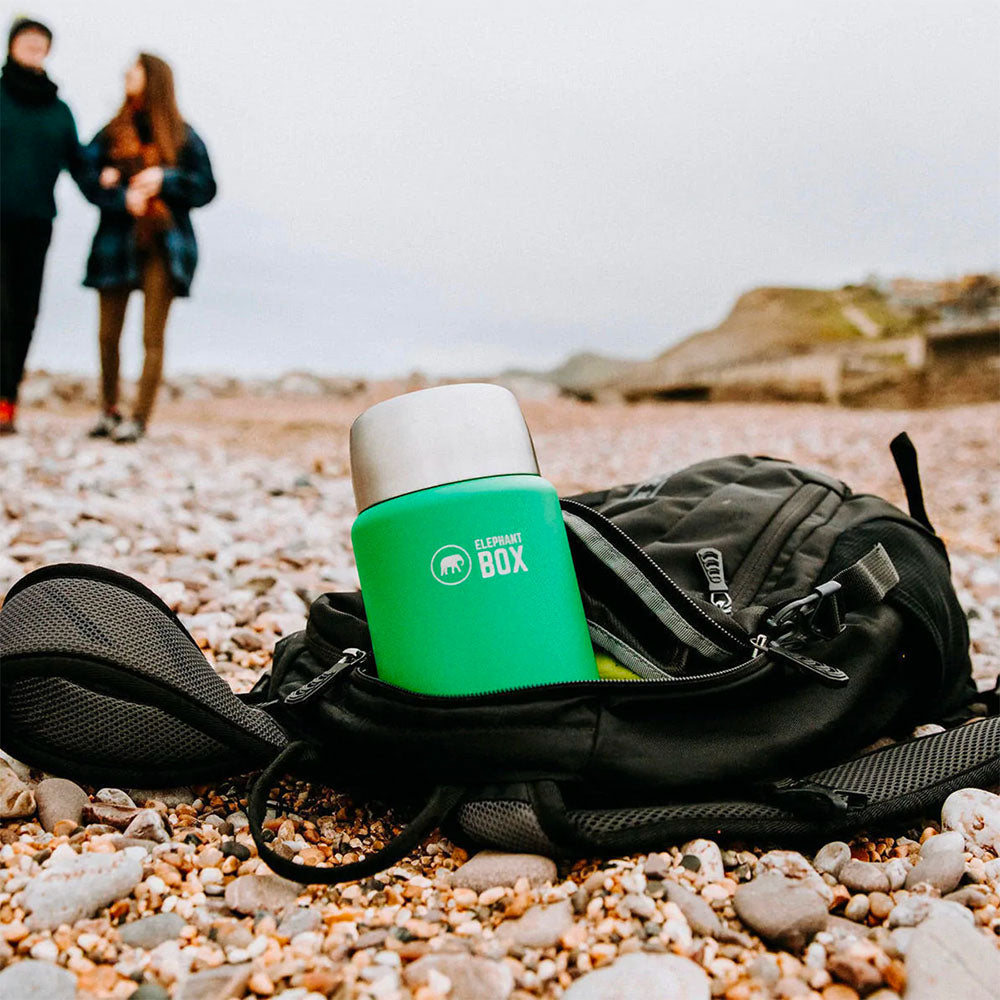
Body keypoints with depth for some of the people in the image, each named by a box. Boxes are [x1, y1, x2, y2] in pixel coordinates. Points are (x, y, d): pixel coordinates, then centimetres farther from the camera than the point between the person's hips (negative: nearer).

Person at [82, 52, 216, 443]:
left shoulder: (183, 137, 6)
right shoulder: (112, 132, 11)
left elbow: (206, 188, 3)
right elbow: (89, 177, 6)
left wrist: (165, 179, -11)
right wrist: (122, 198, -12)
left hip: (163, 246, -3)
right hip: (116, 242, 3)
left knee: (152, 338, -5)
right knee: (108, 335, 6)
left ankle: (139, 418, -1)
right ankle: (108, 411, 20)